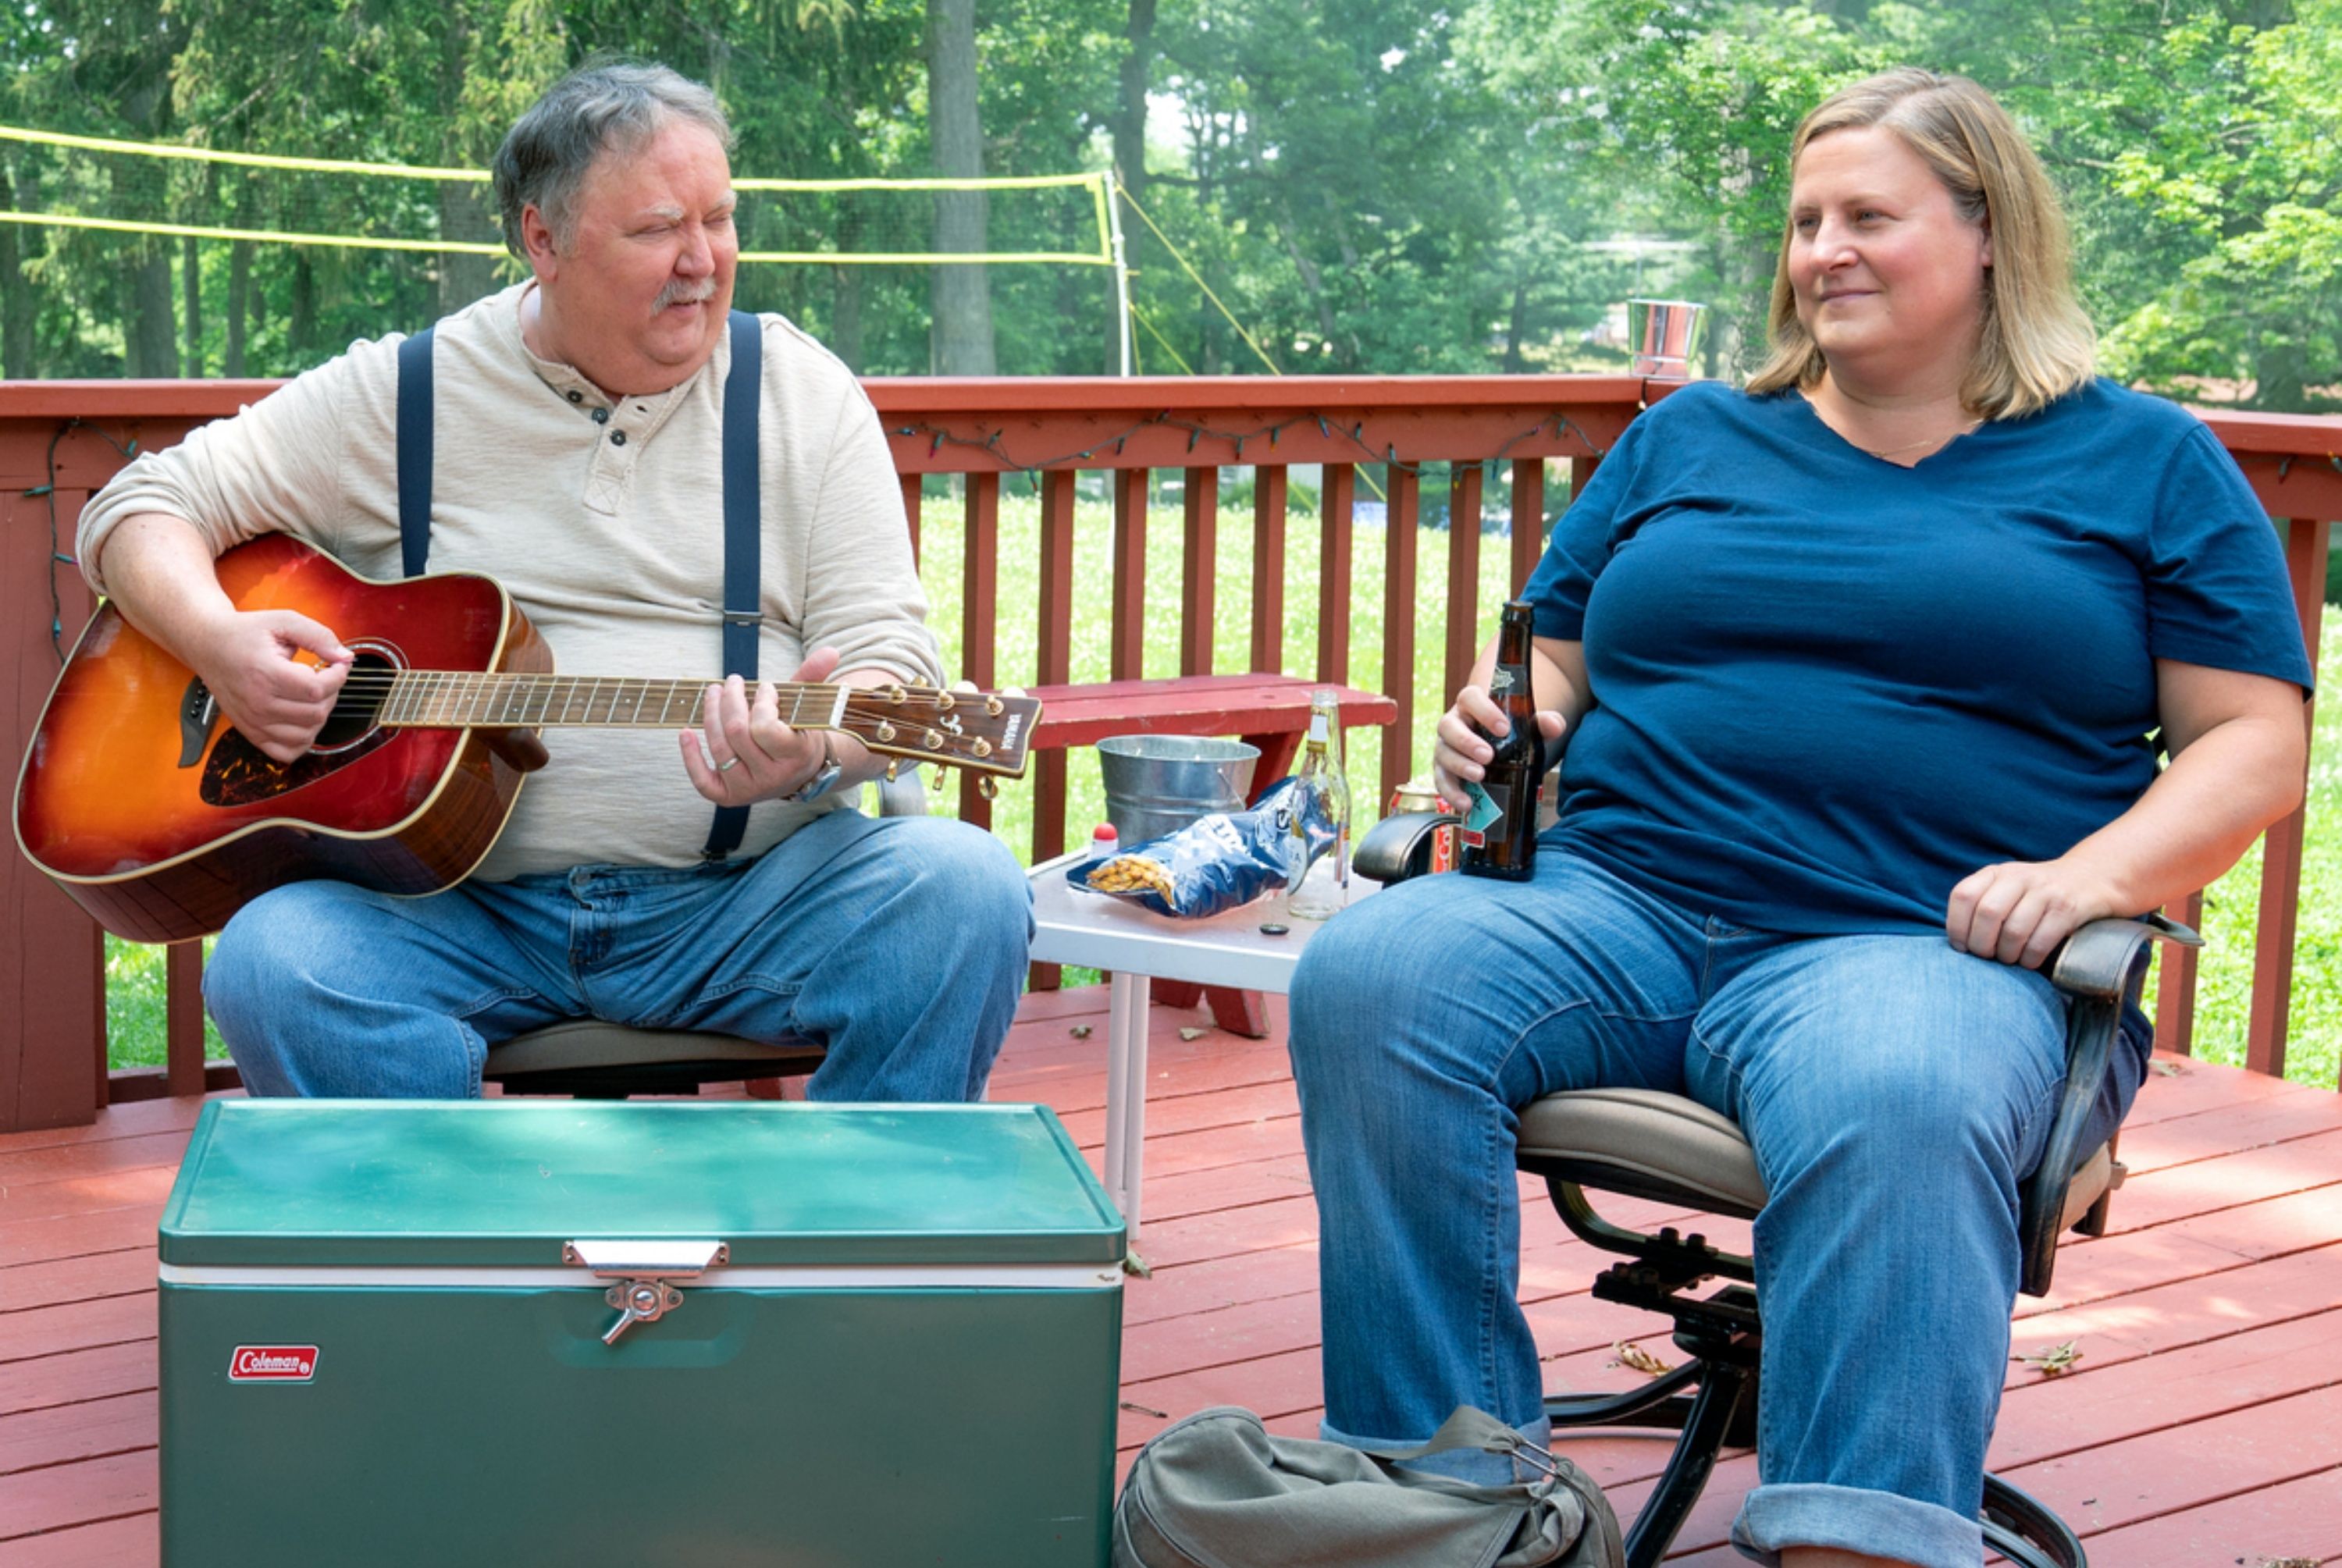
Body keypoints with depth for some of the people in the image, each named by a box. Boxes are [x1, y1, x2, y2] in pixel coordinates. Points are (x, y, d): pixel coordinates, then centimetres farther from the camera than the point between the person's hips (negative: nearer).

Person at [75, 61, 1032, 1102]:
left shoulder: (803, 393, 7)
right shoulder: (402, 397, 6)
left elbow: (888, 656, 2)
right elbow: (141, 509, 11)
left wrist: (816, 755, -23)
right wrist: (219, 642, -11)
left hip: (743, 899, 0)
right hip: (458, 904, 0)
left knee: (966, 892, -27)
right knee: (274, 968, -29)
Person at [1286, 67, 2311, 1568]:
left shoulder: (2145, 463, 15)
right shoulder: (1685, 441, 24)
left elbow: (2252, 743, 8)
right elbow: (1552, 670, 25)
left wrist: (2093, 875, -11)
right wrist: (1501, 725, 0)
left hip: (1914, 941, -3)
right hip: (1612, 903, 3)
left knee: (1895, 1107, -41)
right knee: (1369, 979, -28)